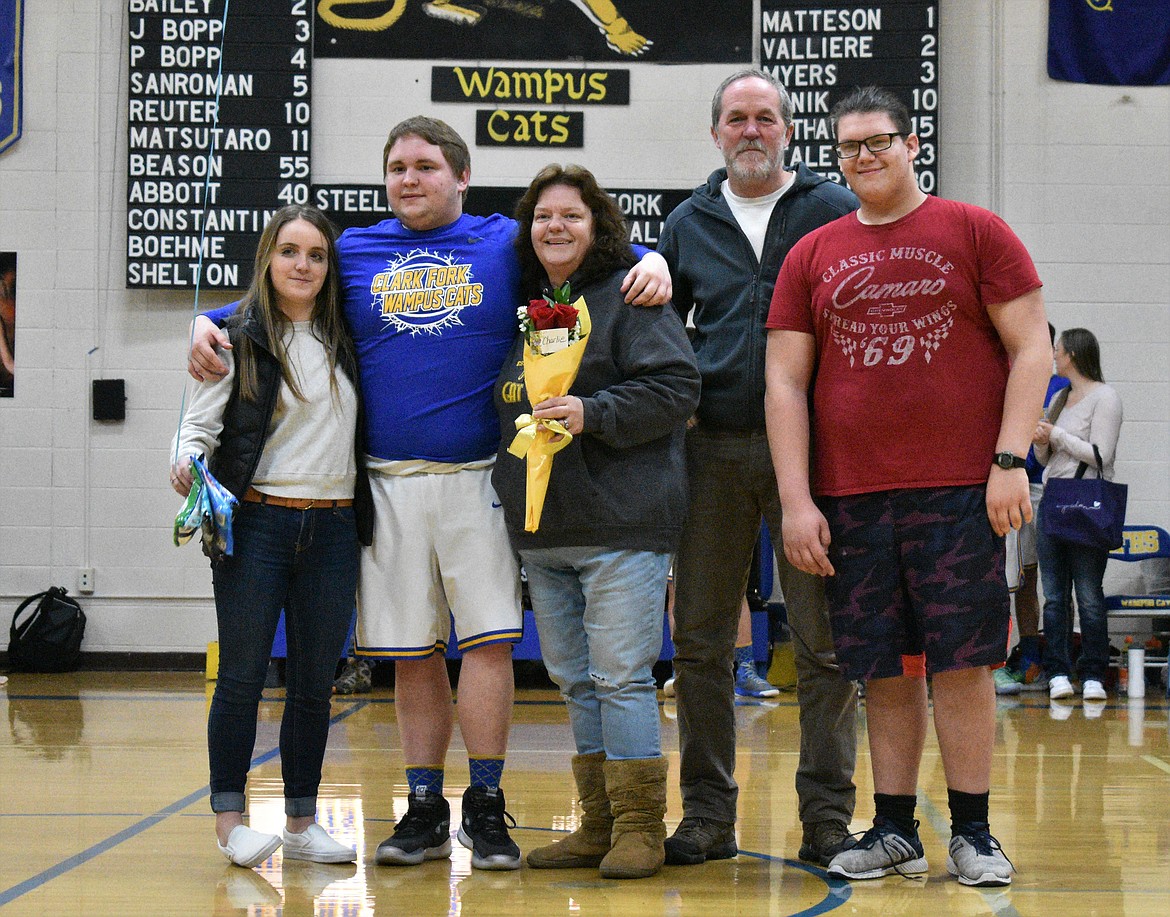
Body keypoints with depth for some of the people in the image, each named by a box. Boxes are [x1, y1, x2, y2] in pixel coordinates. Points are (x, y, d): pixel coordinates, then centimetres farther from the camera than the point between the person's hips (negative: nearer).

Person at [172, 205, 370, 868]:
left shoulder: (345, 340, 12)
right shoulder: (240, 338, 0)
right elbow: (200, 422, -2)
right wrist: (188, 461, -22)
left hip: (333, 528, 4)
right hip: (257, 523, -4)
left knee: (316, 682, 6)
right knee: (243, 677, -2)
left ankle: (302, 822, 14)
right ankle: (231, 821, 9)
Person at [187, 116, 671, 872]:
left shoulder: (507, 244, 7)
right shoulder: (352, 253, 13)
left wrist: (652, 262, -9)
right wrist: (211, 323, 5)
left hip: (482, 481, -2)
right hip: (389, 485, 2)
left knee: (489, 640, -7)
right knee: (412, 652, 6)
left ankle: (486, 806, 3)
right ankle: (425, 810, 16)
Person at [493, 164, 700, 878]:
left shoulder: (628, 297, -5)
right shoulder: (526, 305, 16)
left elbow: (676, 388, -13)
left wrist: (592, 414, -21)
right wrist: (513, 496, 14)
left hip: (621, 526, -8)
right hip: (543, 533, 8)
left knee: (621, 677, -6)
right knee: (575, 681, 11)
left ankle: (639, 827, 2)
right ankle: (599, 826, 19)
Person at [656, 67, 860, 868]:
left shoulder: (837, 211, 4)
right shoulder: (688, 225, 13)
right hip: (714, 450, 3)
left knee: (824, 641, -1)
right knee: (701, 641, 4)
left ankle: (828, 816, 7)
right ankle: (708, 814, 14)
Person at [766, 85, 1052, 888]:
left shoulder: (975, 232, 4)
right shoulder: (812, 255, 11)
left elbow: (1031, 349, 1)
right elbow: (785, 381, 9)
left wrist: (1010, 461, -9)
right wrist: (796, 501, 1)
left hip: (959, 491, -3)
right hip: (851, 497, 3)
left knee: (961, 661, -3)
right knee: (884, 669, 6)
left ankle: (973, 833, 7)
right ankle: (895, 831, 16)